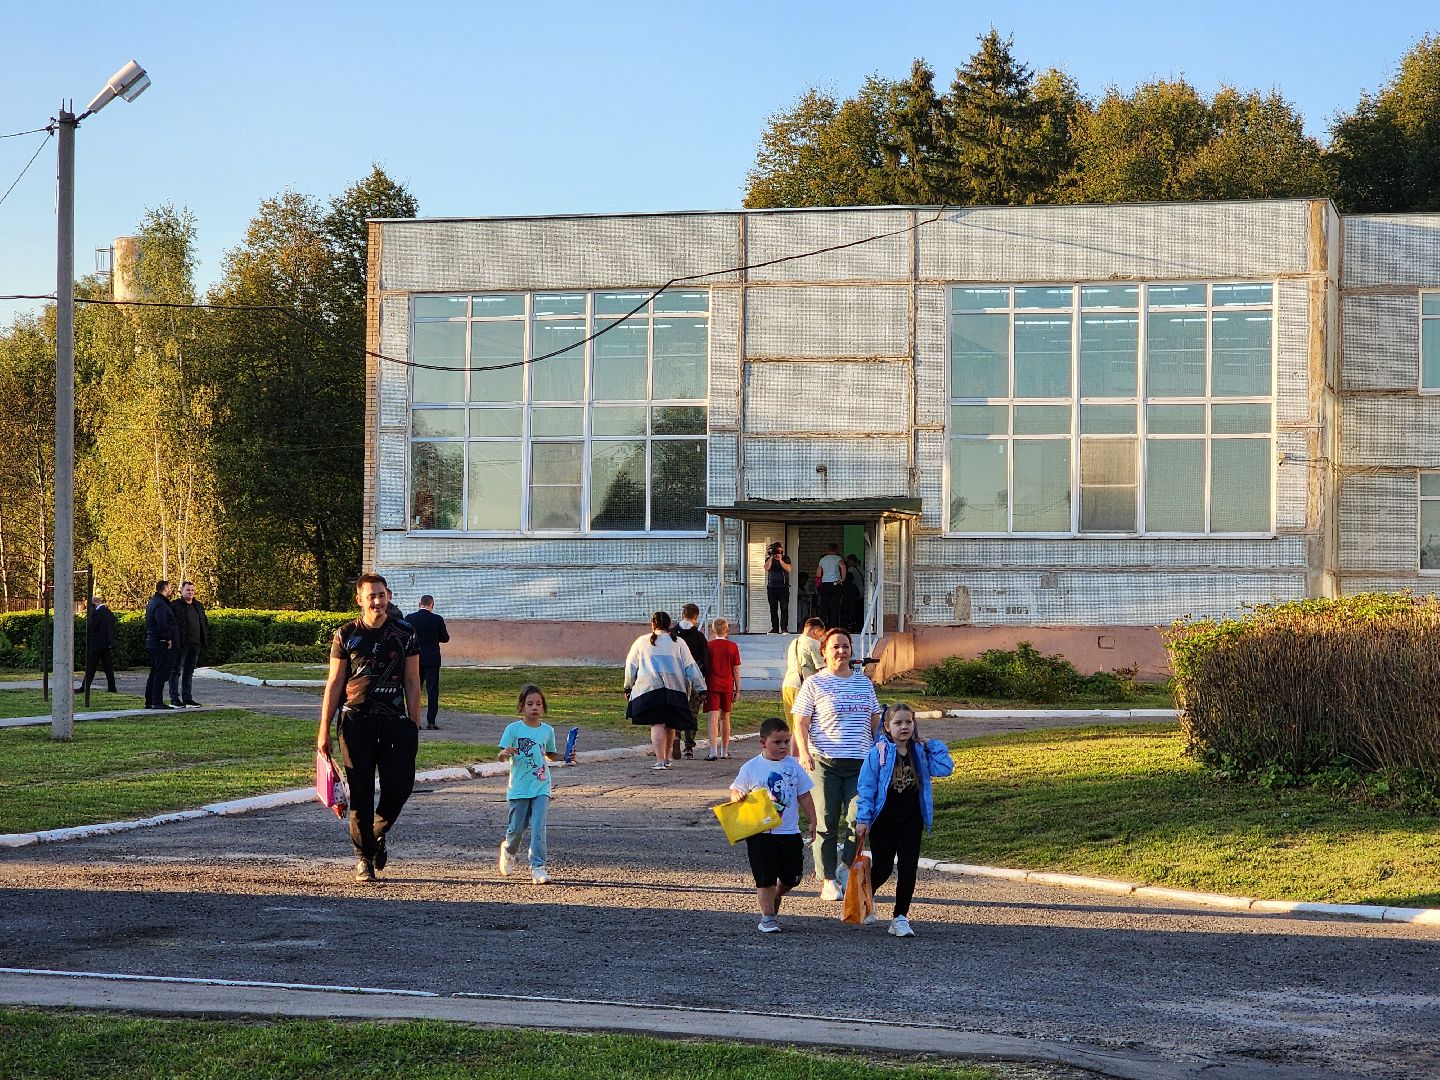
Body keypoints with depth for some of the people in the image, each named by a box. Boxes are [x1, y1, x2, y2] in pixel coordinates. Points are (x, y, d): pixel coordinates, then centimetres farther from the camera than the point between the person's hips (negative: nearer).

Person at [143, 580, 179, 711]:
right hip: (161, 644, -11)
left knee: (154, 673, 14)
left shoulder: (153, 602, 18)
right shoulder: (160, 605, -16)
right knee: (161, 673, -8)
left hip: (152, 642, 11)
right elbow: (162, 624, -26)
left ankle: (149, 701, 17)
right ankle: (157, 701, -10)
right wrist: (168, 639, -15)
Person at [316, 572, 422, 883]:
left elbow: (412, 682, 9)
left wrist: (414, 726, 3)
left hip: (395, 721, 1)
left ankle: (378, 834, 23)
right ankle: (364, 856, 10)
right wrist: (324, 730, 3)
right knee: (360, 792, 0)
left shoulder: (405, 633, 7)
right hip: (356, 720, -1)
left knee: (400, 785, -6)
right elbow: (334, 683, 6)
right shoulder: (346, 635, 4)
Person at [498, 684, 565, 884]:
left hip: (541, 787, 2)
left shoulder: (548, 730, 6)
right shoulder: (514, 729, -5)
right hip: (519, 788, -2)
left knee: (538, 827, -9)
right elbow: (501, 756, -8)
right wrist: (506, 753, -31)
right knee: (517, 827, 8)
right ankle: (508, 850, 40)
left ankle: (538, 867, -8)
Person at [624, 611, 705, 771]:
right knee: (669, 725, 14)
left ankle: (660, 761, -15)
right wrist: (701, 688, 11)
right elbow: (690, 667, 10)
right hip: (674, 686, 2)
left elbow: (631, 666, 16)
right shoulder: (677, 642, 14)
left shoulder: (642, 641, 12)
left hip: (649, 686, -2)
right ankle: (666, 758, 23)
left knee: (657, 724, -6)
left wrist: (628, 686, 27)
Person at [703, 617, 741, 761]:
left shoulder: (708, 646, -3)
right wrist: (737, 689, 8)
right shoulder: (732, 646, -1)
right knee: (725, 718, 15)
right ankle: (724, 750, 23)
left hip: (712, 685, -2)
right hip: (727, 686, 2)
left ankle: (713, 750, -21)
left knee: (713, 718, -8)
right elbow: (736, 670, 1)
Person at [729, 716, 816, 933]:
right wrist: (737, 796, -19)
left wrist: (812, 822, 6)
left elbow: (804, 796, 9)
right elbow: (736, 792, 4)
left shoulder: (793, 766, 3)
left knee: (792, 877, 9)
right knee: (765, 878, 0)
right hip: (760, 833, -3)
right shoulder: (751, 768, -4)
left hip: (789, 832, 3)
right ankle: (767, 917, 10)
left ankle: (773, 901, 36)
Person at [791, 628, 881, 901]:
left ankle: (845, 870, 9)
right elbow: (801, 723, -1)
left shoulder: (864, 683, 15)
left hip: (860, 763, 3)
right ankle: (828, 880, 7)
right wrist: (804, 753, -16)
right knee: (827, 823, 0)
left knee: (858, 820, -7)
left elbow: (875, 721, 22)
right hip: (825, 763, -3)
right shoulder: (814, 684, 2)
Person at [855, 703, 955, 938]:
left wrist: (934, 745, -4)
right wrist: (862, 819, -13)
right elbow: (866, 787, -8)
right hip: (884, 819, -3)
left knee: (908, 869, -2)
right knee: (883, 868, 3)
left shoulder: (921, 752, 4)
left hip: (911, 820, 3)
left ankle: (900, 917, 6)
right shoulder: (878, 753, -7)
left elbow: (944, 768, -7)